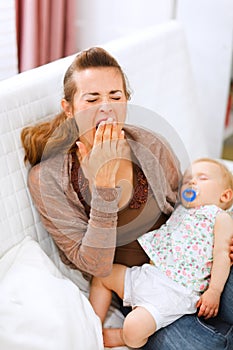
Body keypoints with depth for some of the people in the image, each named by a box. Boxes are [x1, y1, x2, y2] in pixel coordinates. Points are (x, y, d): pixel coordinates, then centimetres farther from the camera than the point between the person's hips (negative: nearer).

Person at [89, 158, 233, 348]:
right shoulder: (179, 211, 21)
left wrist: (214, 291, -14)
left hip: (174, 291, -8)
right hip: (147, 275, 8)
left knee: (134, 328, -24)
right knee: (102, 274, 13)